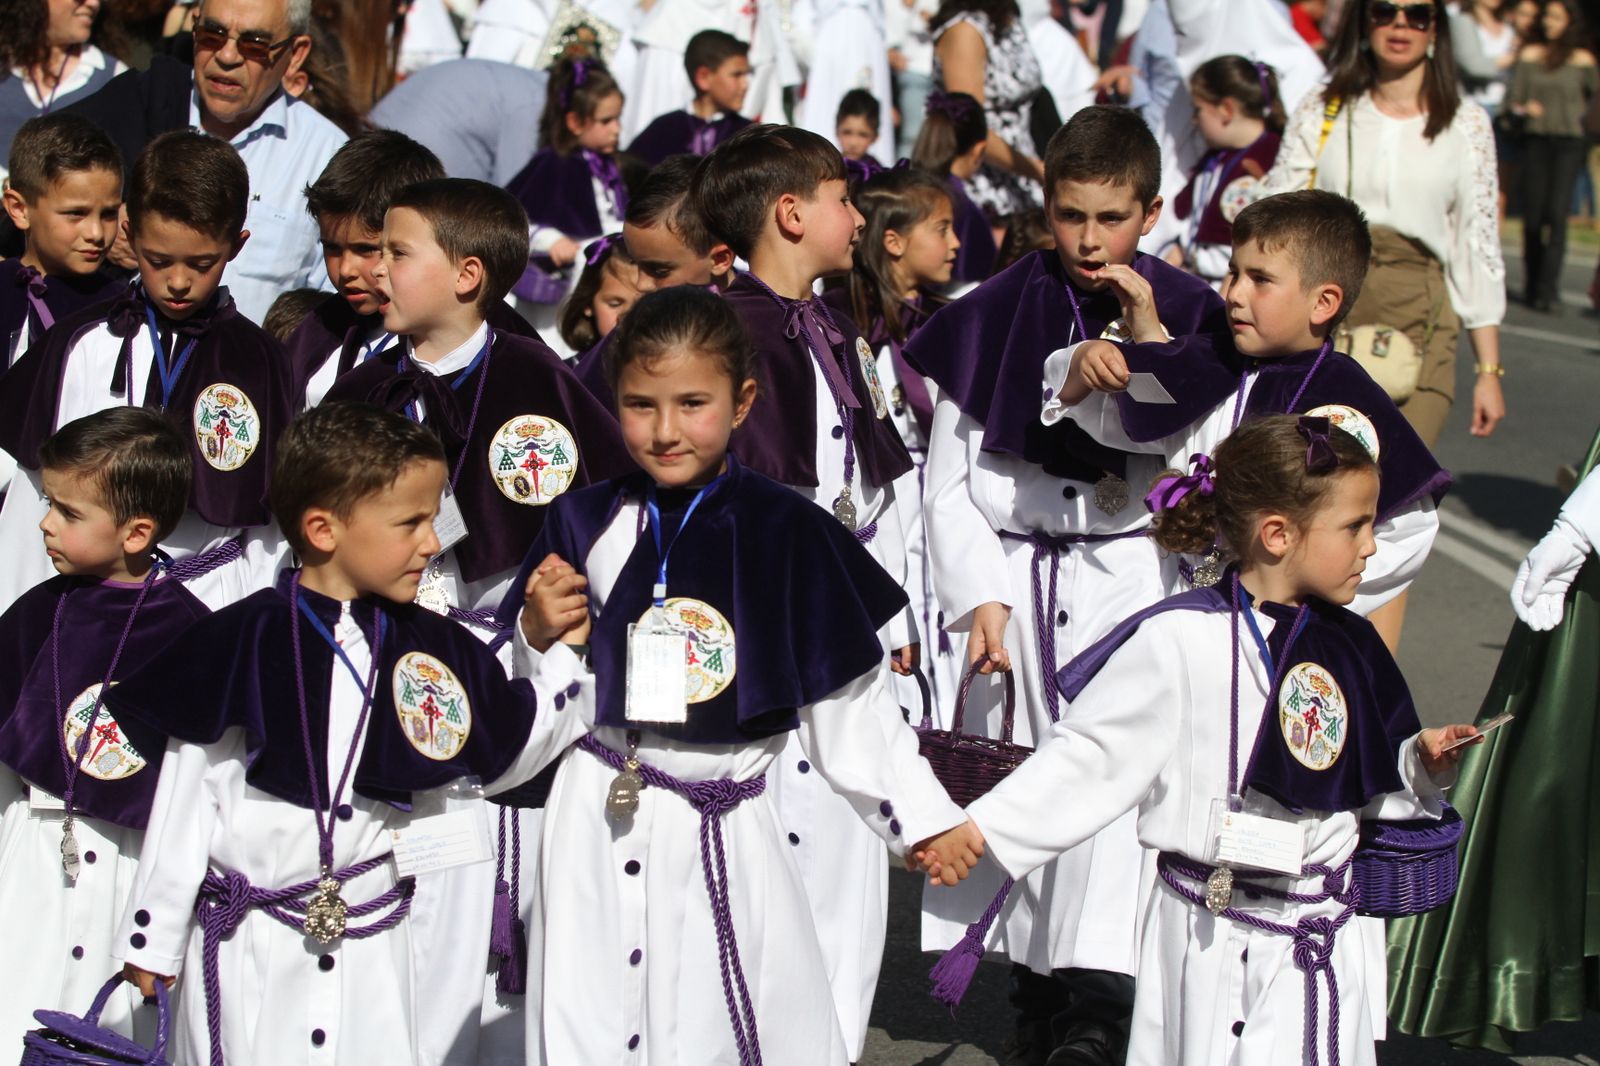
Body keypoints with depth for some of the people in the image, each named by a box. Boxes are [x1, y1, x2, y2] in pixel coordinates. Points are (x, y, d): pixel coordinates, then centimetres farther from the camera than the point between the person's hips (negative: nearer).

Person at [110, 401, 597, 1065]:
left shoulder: (433, 650, 3)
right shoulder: (243, 641, -7)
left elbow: (506, 756, 13)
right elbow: (187, 794, -2)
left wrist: (575, 656, 5)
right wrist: (151, 936, 2)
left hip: (377, 953, 3)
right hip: (248, 954, -3)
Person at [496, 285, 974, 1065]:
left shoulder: (787, 531, -5)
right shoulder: (586, 523, 3)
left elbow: (848, 707, 0)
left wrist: (923, 817, -3)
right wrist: (538, 636, -7)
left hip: (732, 838, -2)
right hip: (597, 826, 2)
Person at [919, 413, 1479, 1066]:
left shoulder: (1349, 647, 5)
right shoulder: (1181, 641, -12)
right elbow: (1087, 756, -8)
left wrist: (1423, 761, -4)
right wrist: (978, 828, -11)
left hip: (1323, 940, 4)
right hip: (1211, 939, -4)